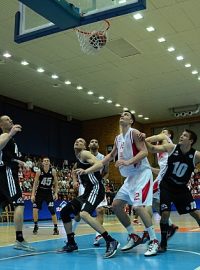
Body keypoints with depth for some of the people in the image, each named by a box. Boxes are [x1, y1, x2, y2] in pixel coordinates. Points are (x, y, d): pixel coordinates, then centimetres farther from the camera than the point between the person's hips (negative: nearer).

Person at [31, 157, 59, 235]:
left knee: (52, 210, -10)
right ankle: (36, 226, 14)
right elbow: (35, 183, -6)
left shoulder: (53, 171, -9)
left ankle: (56, 228, 1)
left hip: (48, 192, 0)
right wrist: (33, 195, -12)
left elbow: (56, 183, 1)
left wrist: (56, 193, -7)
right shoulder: (39, 172, -11)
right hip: (40, 192, 1)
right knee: (35, 209, -7)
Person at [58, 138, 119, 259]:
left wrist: (86, 171, -38)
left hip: (96, 189, -10)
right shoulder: (78, 160, 22)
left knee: (84, 214, -33)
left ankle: (111, 241, -31)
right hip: (88, 191, 10)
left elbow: (100, 164, -23)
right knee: (64, 212, 12)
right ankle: (71, 243, 21)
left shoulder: (85, 154, -6)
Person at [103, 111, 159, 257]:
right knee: (116, 205, 6)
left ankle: (154, 241, -8)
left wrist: (128, 162, -32)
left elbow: (144, 152, -21)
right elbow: (112, 155, 28)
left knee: (138, 206, -21)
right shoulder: (118, 138, 14)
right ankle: (134, 237, 16)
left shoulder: (134, 132, -10)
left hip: (142, 173, -9)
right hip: (131, 176, 9)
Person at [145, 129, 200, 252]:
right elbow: (153, 148, -6)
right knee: (165, 214, -7)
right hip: (166, 186, -1)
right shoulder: (171, 148, -12)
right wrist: (144, 140, -22)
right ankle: (163, 243, 9)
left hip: (182, 188, 1)